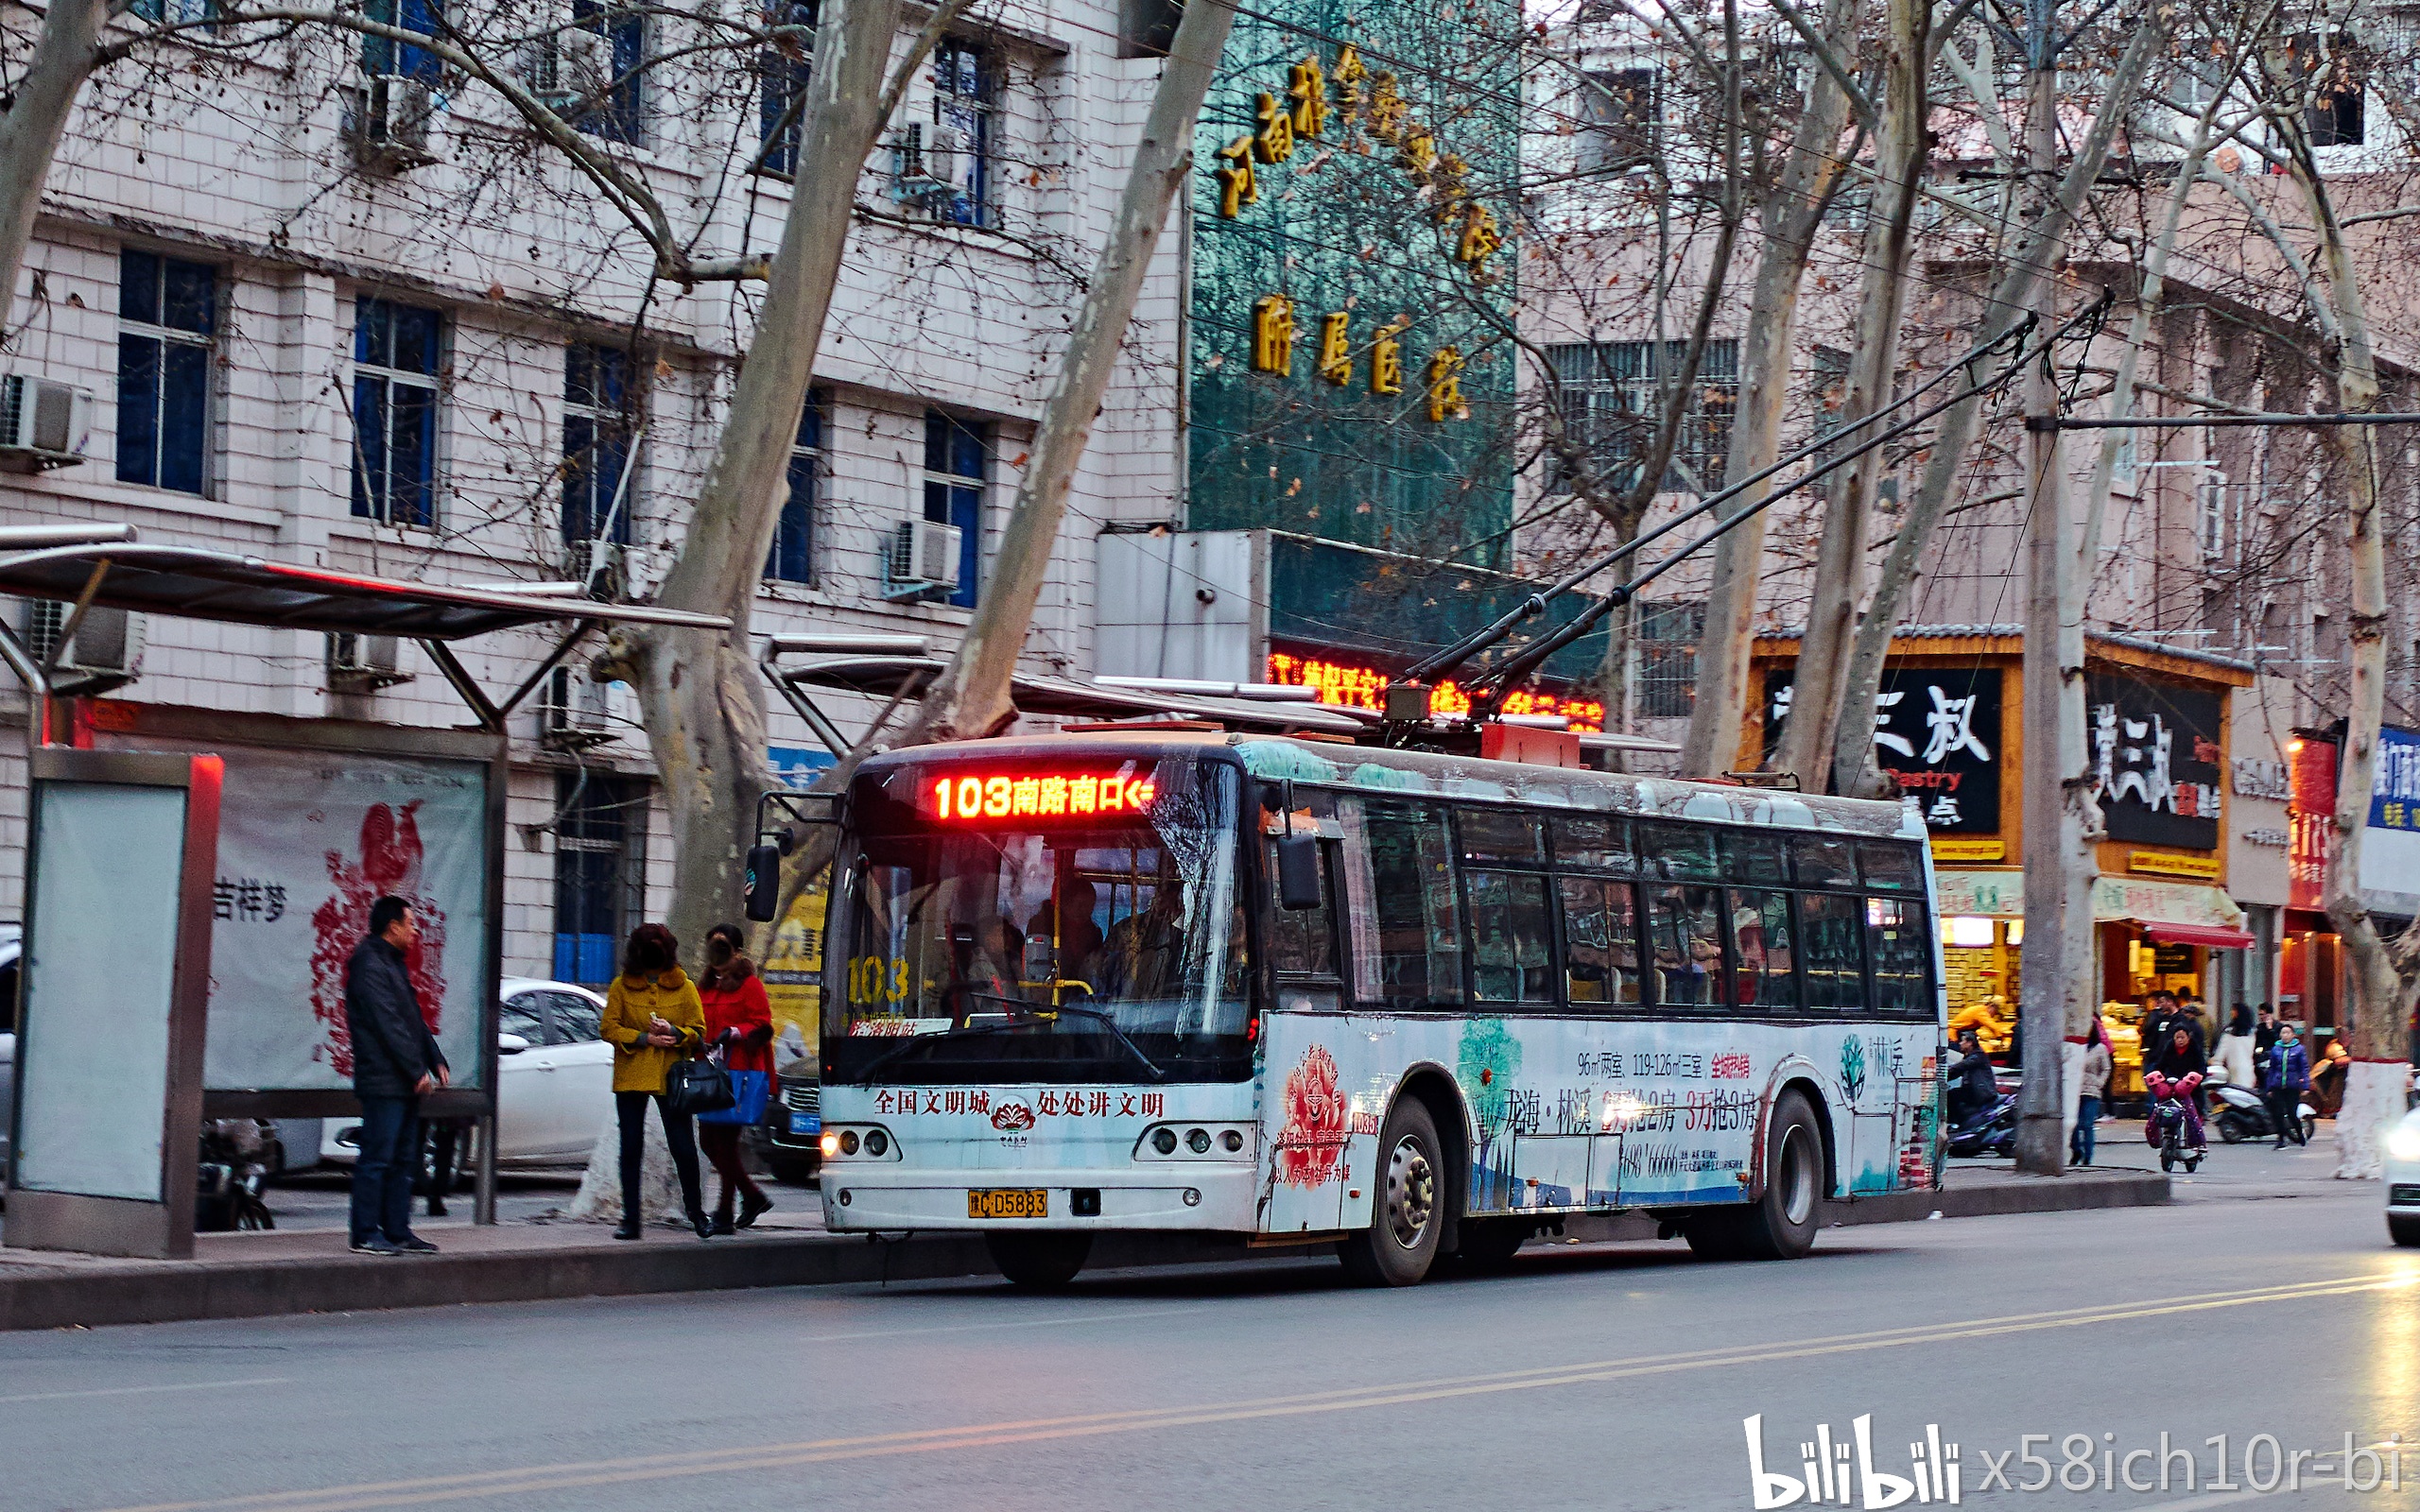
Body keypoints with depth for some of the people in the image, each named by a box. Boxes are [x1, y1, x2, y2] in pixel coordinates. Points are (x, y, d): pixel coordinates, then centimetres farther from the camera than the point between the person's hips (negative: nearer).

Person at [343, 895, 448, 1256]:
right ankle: (366, 1235, -6)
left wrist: (437, 1062, 14)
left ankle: (397, 1232, 14)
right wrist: (417, 1071, -18)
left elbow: (414, 1020, 23)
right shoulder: (370, 965, -12)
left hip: (404, 1083, 10)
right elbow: (388, 1024, -18)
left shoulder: (394, 964, 20)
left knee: (403, 1160, 11)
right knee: (376, 1159, -8)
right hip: (383, 1081, -10)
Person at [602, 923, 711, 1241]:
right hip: (631, 1077, 1)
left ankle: (694, 1209, 16)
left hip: (670, 1077, -1)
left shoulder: (684, 986, 4)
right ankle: (630, 1218, 9)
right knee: (631, 1149, 3)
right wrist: (644, 1038, -12)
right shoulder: (622, 986, 4)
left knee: (683, 1146, -3)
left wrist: (674, 1033, -16)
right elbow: (610, 1028, 1)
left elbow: (698, 1031, 5)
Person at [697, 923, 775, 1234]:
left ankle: (724, 1213, -1)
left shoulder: (749, 985, -3)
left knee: (726, 1141, -6)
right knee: (708, 1140, 7)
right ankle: (753, 1196, 22)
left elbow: (761, 1027, -8)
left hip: (738, 1073, -8)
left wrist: (734, 1033, -23)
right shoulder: (706, 986, 18)